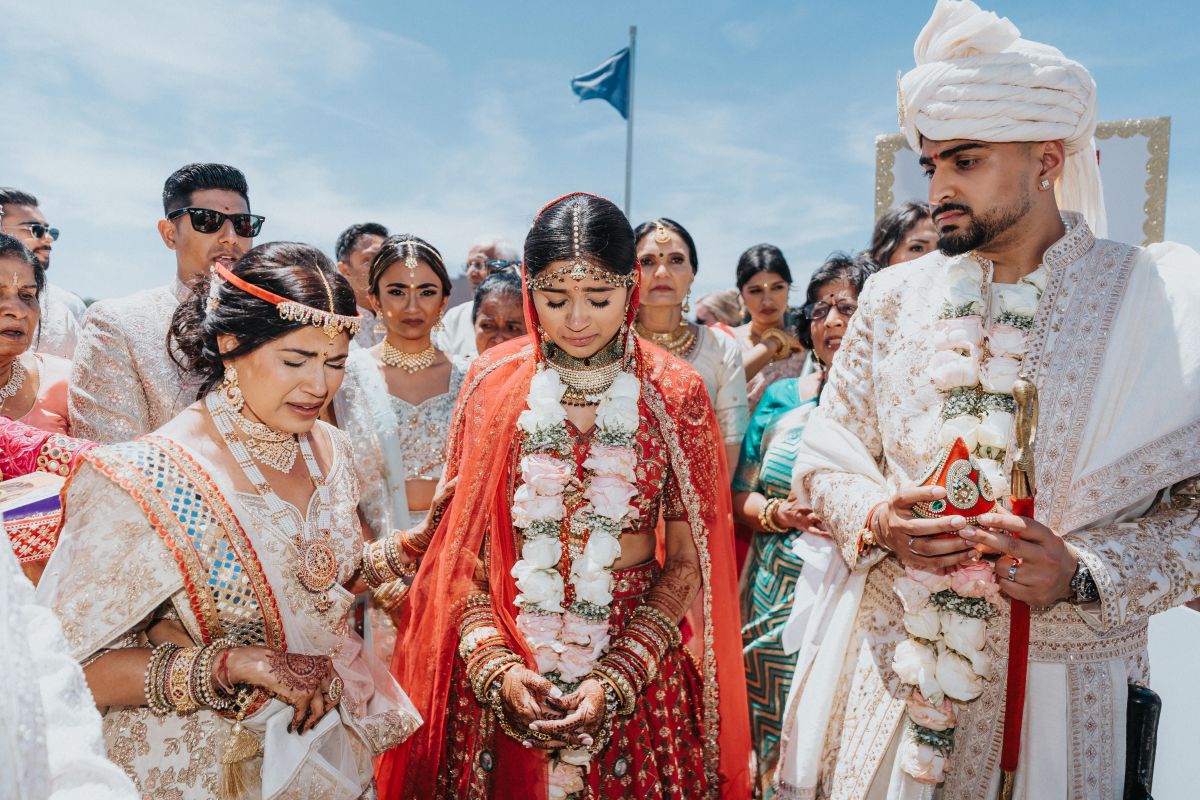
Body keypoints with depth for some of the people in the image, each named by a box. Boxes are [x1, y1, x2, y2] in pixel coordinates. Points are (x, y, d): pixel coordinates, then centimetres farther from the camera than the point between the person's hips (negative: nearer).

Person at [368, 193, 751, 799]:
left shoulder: (674, 395, -6)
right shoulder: (493, 382, -3)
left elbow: (687, 562, -4)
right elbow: (460, 542, 0)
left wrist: (616, 679, -13)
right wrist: (494, 664, -10)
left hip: (634, 665, 0)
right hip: (499, 676, 1)